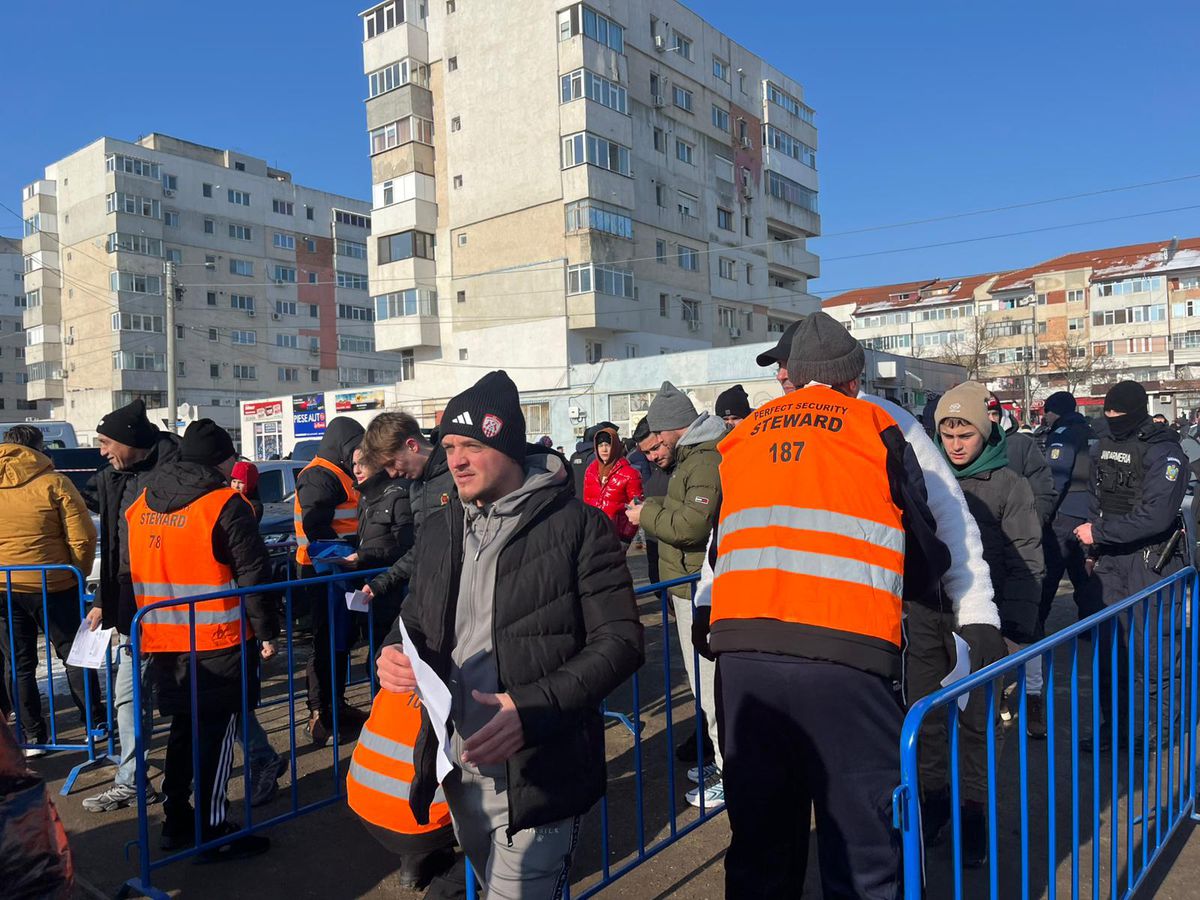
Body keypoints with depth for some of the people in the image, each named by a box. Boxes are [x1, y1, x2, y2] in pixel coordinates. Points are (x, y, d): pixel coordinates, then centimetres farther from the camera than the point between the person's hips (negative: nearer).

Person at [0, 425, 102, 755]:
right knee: (74, 654, 11)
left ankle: (32, 736, 16)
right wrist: (78, 573, 3)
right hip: (53, 586, -3)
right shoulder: (53, 483, -9)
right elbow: (83, 537, -12)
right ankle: (96, 722, 17)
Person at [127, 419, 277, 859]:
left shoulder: (140, 504, 8)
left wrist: (136, 626, 23)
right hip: (218, 642, -7)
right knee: (218, 734, 4)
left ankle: (176, 821, 30)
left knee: (183, 729, 20)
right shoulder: (225, 505, -14)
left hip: (162, 642, 7)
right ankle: (214, 831, 11)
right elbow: (253, 574, -15)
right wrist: (266, 631, -6)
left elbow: (130, 573, 15)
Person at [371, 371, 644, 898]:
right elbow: (417, 621, 18)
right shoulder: (440, 531, 8)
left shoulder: (575, 524, -11)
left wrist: (534, 709, -24)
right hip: (459, 767, 6)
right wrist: (396, 654, -6)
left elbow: (620, 640, -13)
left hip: (537, 770, -6)